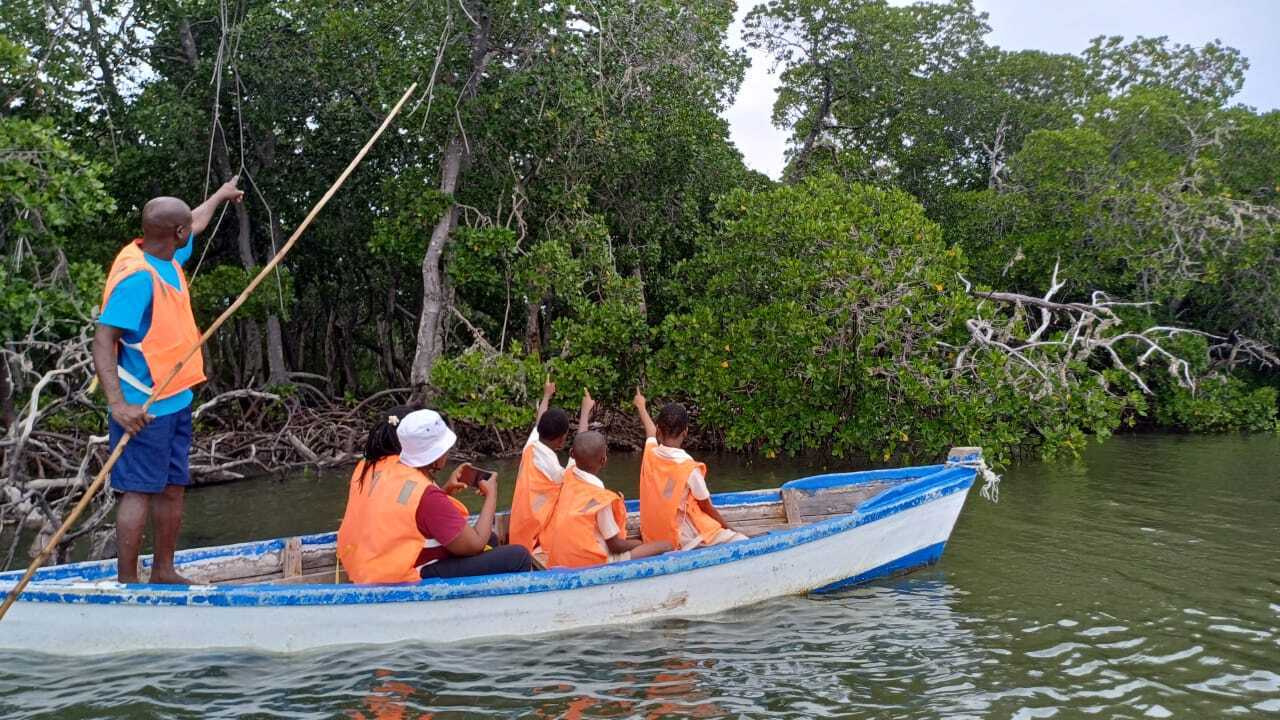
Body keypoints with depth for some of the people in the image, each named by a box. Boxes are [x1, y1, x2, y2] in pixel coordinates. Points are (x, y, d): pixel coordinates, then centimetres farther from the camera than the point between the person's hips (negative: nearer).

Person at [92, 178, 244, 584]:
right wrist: (118, 403, -31)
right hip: (144, 408, -9)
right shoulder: (137, 276, -20)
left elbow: (195, 225, 30)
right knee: (139, 491, -5)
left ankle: (163, 572, 24)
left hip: (176, 399, 9)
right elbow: (103, 340, -23)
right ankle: (126, 582, 2)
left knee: (172, 487, 13)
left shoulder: (167, 258, 7)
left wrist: (221, 195, 47)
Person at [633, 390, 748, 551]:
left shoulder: (650, 454, -3)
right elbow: (707, 508, -7)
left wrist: (641, 407, 41)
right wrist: (730, 529, 10)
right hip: (683, 540, -7)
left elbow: (650, 431, 21)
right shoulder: (690, 468, -18)